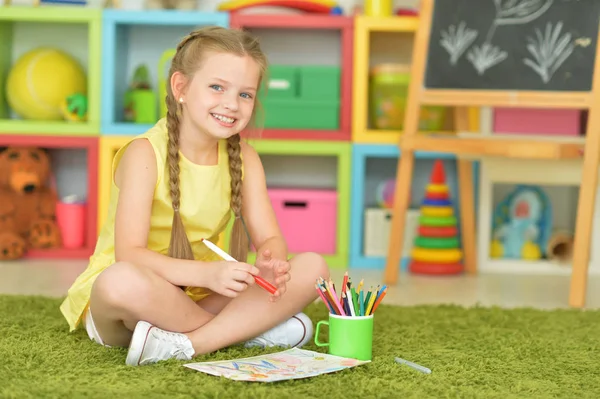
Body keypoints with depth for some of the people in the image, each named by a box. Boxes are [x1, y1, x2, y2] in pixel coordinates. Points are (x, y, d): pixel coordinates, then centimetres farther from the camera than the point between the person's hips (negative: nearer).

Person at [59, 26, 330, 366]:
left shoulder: (244, 158, 2)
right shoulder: (143, 154, -15)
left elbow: (269, 238, -2)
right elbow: (129, 254, -25)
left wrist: (271, 263, -27)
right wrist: (207, 273, -40)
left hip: (201, 294, 5)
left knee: (313, 267, -12)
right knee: (121, 281, -41)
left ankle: (184, 344, -26)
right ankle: (248, 328, -21)